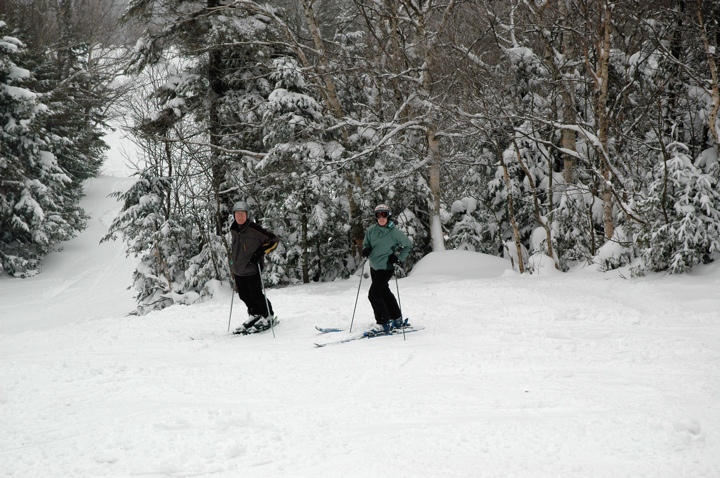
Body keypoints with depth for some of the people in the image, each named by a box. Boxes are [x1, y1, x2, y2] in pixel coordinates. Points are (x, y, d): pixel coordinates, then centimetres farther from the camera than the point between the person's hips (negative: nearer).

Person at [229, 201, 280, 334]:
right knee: (244, 295, 12)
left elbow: (274, 240, -12)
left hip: (251, 269, -7)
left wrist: (261, 252, -16)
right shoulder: (234, 230, 7)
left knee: (256, 295, -2)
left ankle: (268, 317, 15)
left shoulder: (254, 229, -15)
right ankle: (255, 316, 31)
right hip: (238, 269, 7)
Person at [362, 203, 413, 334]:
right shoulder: (371, 230, 0)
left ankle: (383, 324, -6)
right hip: (374, 267, 7)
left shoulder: (395, 232, -12)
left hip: (386, 268, -6)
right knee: (384, 293, 18)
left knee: (374, 294, -15)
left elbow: (408, 245, 0)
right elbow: (366, 243, 15)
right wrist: (366, 250, -7)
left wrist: (398, 257, -10)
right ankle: (397, 319, 34)